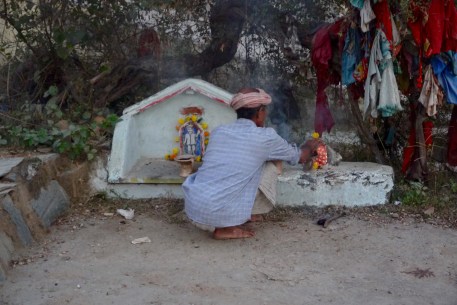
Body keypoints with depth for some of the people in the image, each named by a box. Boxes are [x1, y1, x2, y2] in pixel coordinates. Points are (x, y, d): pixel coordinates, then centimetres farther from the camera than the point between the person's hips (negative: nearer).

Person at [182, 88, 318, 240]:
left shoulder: (218, 131, 11)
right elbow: (300, 157, 17)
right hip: (220, 216, -6)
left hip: (191, 210, 6)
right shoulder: (265, 138, -3)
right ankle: (226, 228, 5)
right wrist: (309, 146, 40)